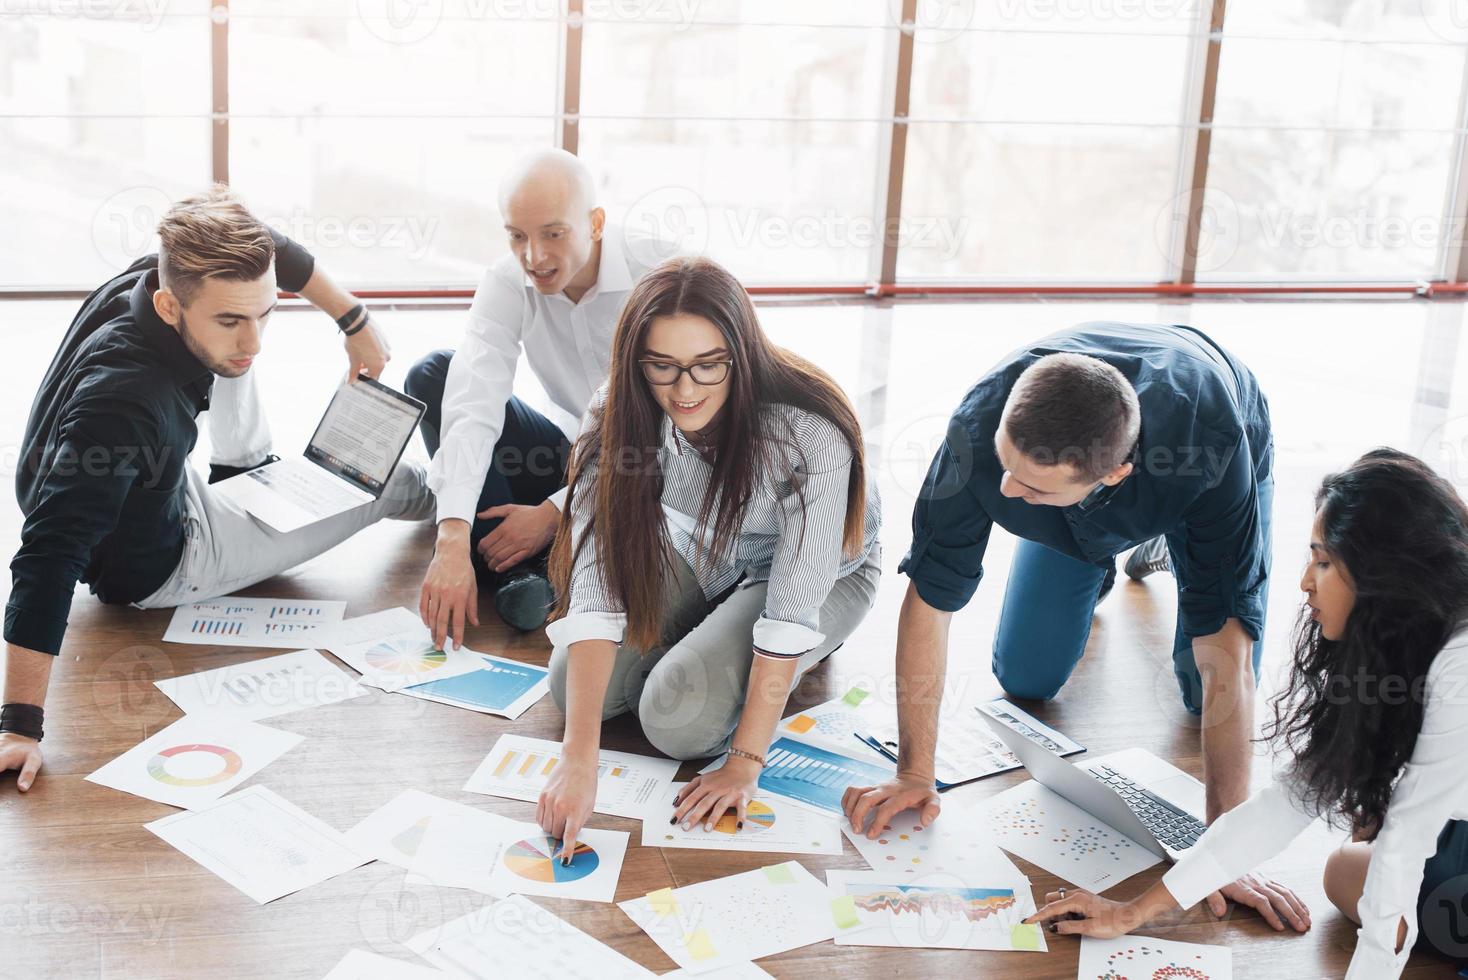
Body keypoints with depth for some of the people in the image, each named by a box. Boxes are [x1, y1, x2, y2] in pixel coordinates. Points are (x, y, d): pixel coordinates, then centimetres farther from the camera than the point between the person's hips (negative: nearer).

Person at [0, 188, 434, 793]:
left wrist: (354, 323, -2)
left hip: (163, 488, 7)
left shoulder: (174, 275, -22)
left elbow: (274, 251, -1)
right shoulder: (123, 402, -45)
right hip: (162, 567, -7)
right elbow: (49, 559, -47)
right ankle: (430, 492, 46)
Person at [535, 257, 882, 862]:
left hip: (821, 575, -4)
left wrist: (744, 765, -31)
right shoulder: (621, 418, -25)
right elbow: (597, 580, -30)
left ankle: (801, 655, 5)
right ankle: (710, 634, 12)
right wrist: (579, 759, -37)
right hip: (697, 554, 4)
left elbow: (793, 608, -32)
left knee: (678, 720, -23)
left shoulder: (811, 438, -37)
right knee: (577, 687, -13)